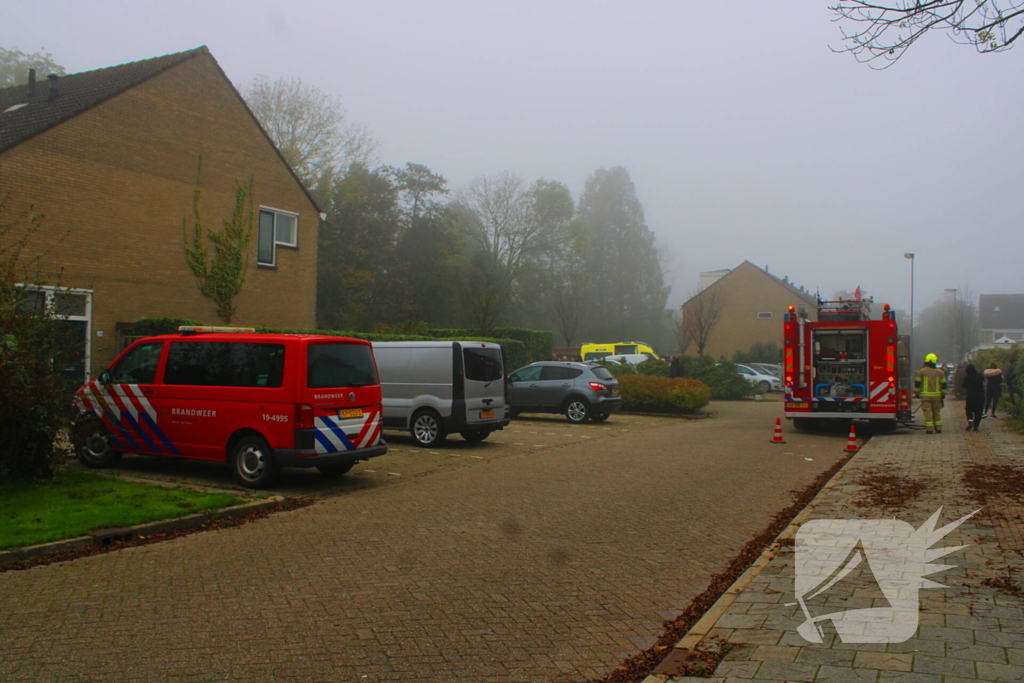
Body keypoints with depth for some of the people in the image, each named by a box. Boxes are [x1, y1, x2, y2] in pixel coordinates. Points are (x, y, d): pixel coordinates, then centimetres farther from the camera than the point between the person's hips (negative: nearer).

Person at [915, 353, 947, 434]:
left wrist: (916, 393, 6)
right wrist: (943, 394, 17)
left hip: (925, 395, -2)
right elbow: (943, 384, 8)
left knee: (927, 412, -3)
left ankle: (929, 429, -6)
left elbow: (917, 383, -1)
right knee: (937, 412, 12)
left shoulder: (921, 371, -2)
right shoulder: (939, 372, 5)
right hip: (936, 395, 3)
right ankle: (938, 428, 14)